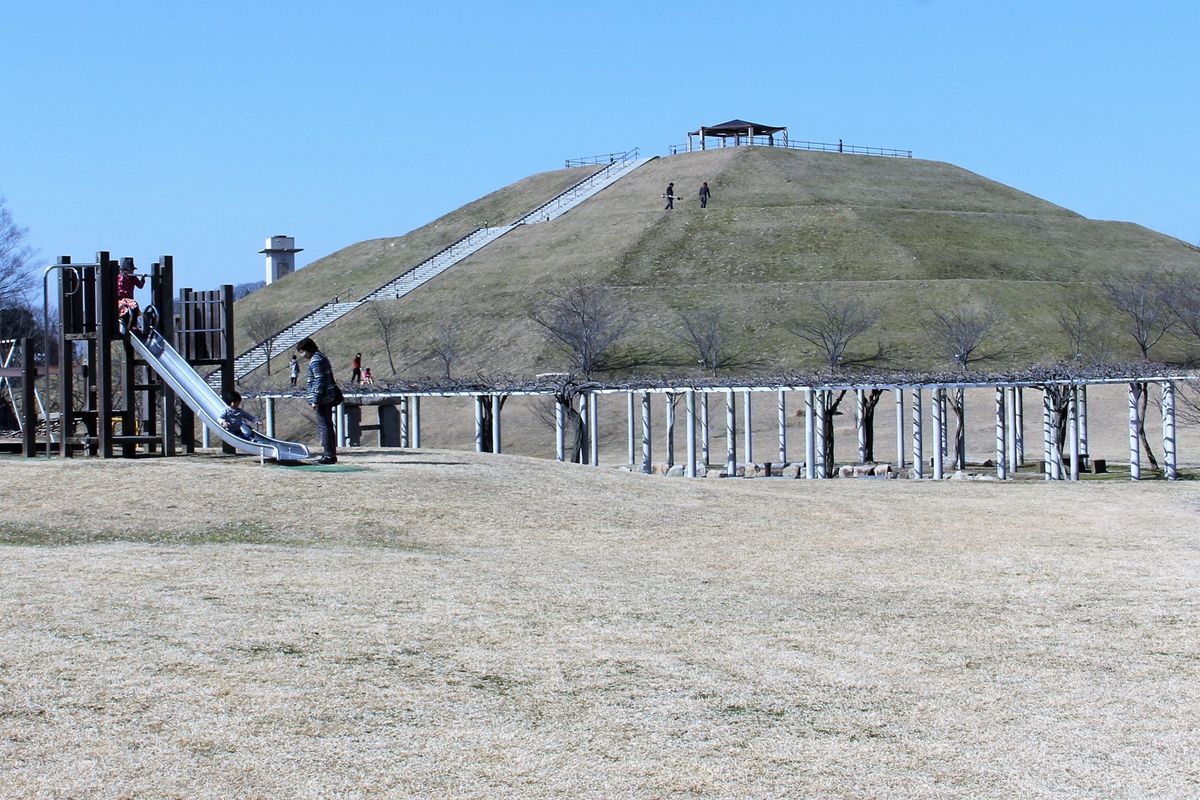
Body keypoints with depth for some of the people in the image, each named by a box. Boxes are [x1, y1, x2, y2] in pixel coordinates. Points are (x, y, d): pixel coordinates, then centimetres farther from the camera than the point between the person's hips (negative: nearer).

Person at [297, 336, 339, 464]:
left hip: (323, 399, -10)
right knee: (327, 426, 14)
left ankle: (329, 455, -9)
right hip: (328, 398, 10)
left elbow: (319, 381, -20)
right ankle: (331, 454, 19)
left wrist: (315, 400, -20)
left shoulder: (315, 361, -14)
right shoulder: (322, 358, 18)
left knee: (324, 426, -8)